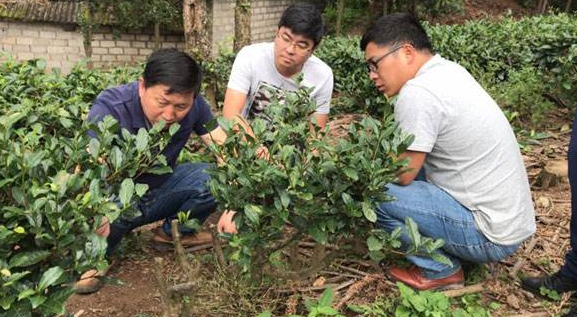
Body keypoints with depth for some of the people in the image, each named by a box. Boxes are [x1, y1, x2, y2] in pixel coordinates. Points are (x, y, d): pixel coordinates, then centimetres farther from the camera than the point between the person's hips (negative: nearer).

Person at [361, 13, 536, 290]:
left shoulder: (417, 92, -23)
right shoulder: (450, 70, 5)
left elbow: (402, 175, -14)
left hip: (491, 236, -9)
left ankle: (442, 271, 3)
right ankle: (447, 252, 17)